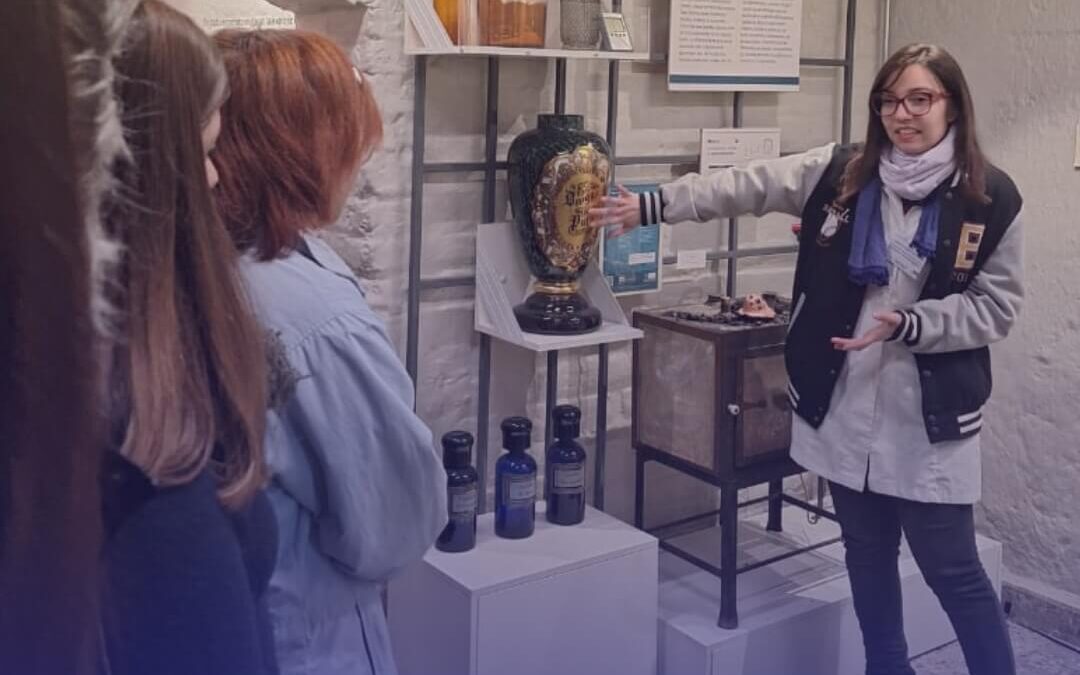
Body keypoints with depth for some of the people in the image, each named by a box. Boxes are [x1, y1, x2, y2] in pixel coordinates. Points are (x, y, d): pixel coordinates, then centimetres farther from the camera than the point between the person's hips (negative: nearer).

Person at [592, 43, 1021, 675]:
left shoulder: (991, 196, -6)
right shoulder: (839, 172, 1)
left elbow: (997, 306, -5)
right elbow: (743, 187, -1)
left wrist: (908, 325, -19)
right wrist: (652, 206, -6)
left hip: (929, 412, -3)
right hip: (845, 402, 3)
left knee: (952, 569, 4)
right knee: (867, 553, 17)